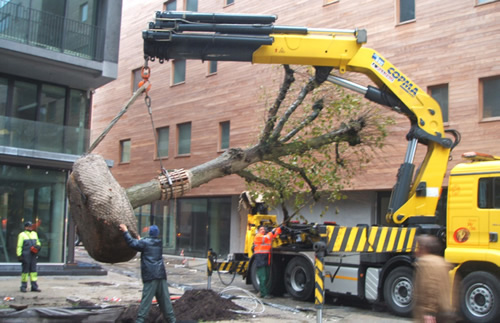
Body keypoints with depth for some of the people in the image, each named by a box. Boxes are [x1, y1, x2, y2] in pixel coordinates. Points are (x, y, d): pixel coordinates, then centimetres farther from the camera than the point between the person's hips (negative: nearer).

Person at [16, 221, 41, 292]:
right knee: (25, 270, -1)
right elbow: (19, 246, -5)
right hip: (25, 256, -5)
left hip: (33, 255, 5)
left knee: (33, 270, 5)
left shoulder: (34, 234, 17)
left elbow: (38, 243, 26)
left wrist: (38, 246, 3)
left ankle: (34, 286, 9)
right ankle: (23, 286, 9)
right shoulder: (22, 235, -1)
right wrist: (19, 255, -12)